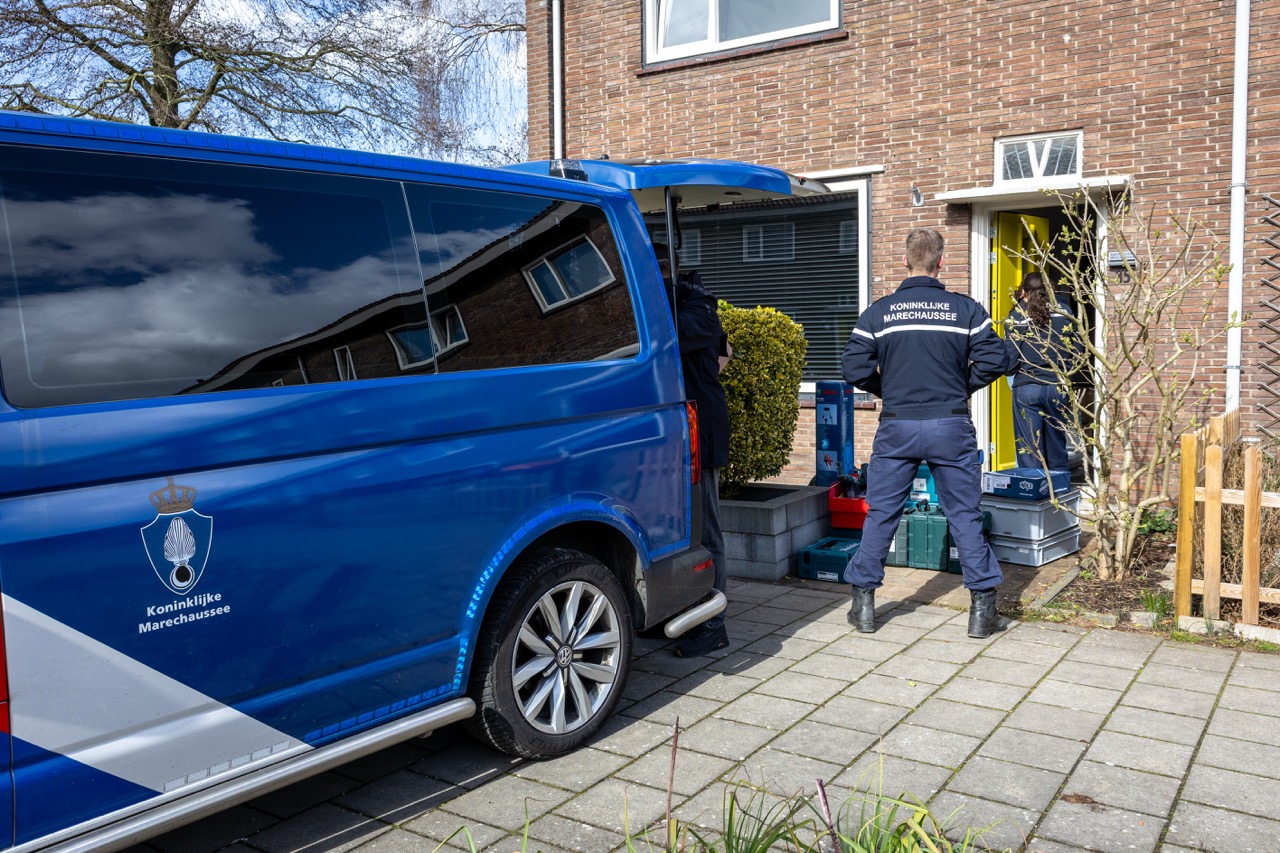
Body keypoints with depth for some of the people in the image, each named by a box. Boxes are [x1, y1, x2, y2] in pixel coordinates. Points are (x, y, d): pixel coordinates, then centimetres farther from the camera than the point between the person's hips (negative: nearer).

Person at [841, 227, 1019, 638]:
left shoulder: (878, 312, -3)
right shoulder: (966, 310, -3)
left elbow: (855, 368, -6)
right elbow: (996, 359, -5)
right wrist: (964, 385, 11)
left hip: (897, 428, 0)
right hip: (951, 427, 0)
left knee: (880, 515, 9)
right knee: (965, 516, 9)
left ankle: (864, 604, 15)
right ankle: (983, 608, 14)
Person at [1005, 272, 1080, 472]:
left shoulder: (1017, 315, -1)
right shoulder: (1063, 314, 7)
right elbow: (1076, 352, 7)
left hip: (1027, 387, -3)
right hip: (1058, 387, 3)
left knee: (1029, 449, 2)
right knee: (1057, 448, 13)